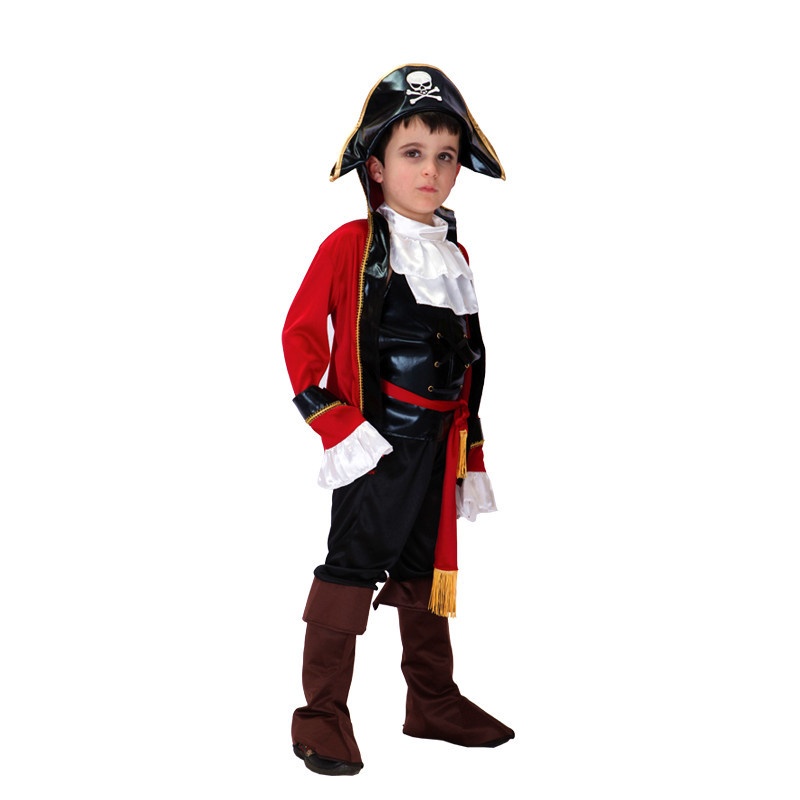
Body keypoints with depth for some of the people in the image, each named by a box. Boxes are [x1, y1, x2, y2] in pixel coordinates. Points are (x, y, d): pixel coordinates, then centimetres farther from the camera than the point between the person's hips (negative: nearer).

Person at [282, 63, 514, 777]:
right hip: (374, 441, -7)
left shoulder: (455, 255, 12)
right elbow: (301, 332, -9)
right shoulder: (350, 245, -7)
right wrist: (333, 423, -16)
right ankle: (323, 715, 5)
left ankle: (434, 703, 29)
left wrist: (471, 450, 17)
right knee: (354, 564, -4)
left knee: (427, 568, 16)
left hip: (437, 443, 7)